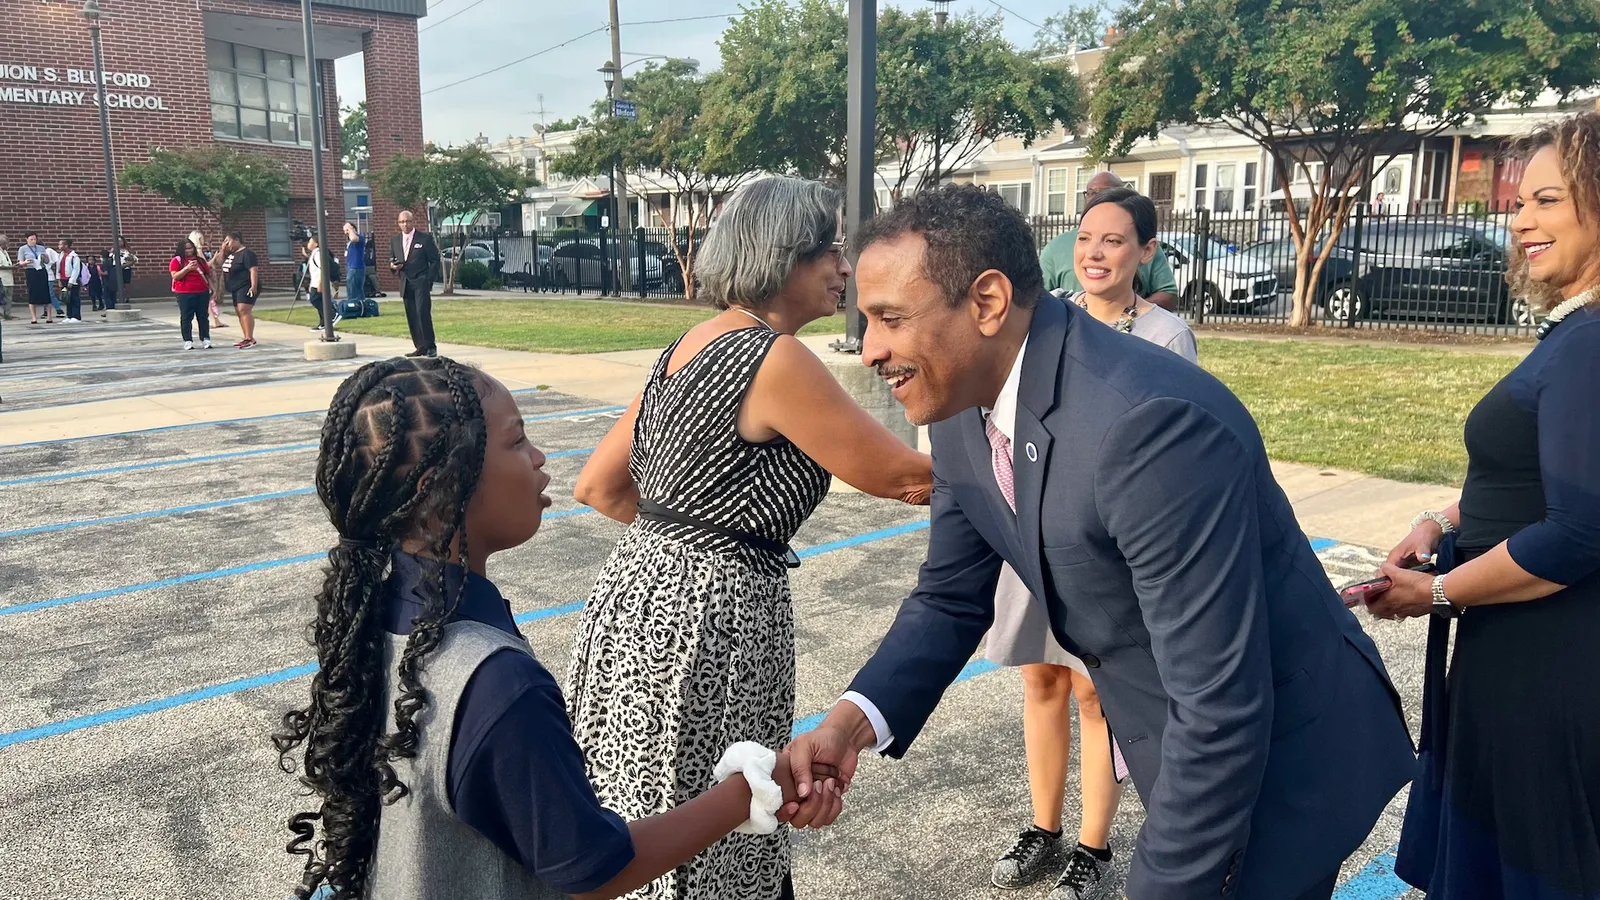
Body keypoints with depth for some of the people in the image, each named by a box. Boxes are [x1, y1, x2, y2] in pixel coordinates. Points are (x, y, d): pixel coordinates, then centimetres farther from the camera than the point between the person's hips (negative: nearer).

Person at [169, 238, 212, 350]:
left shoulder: (200, 259, 15)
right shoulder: (177, 260, 1)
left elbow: (207, 275, 18)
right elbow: (175, 276, -8)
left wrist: (211, 288, 11)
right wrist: (187, 268, -19)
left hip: (202, 292, 4)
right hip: (185, 294, -4)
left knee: (203, 316, 4)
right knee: (186, 317, -1)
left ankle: (205, 340, 9)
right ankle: (188, 341, 2)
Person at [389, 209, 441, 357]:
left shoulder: (425, 238, 0)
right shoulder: (394, 240, 15)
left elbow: (435, 261, 0)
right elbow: (391, 261, 22)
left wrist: (429, 281, -7)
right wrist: (392, 266, -3)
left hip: (421, 283, -5)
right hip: (405, 284, 5)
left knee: (423, 313, -15)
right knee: (411, 317, 3)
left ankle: (431, 346, -10)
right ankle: (420, 347, 8)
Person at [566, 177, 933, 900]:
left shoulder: (689, 345, 10)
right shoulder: (776, 359, -17)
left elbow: (599, 487, 15)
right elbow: (900, 476, -11)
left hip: (636, 593, 9)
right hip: (703, 621, -9)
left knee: (641, 841, 22)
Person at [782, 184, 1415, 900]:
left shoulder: (1153, 424, -34)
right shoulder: (962, 408, -9)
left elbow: (1222, 714, -30)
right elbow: (950, 598, 0)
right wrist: (855, 719, -16)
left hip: (1278, 753, -7)